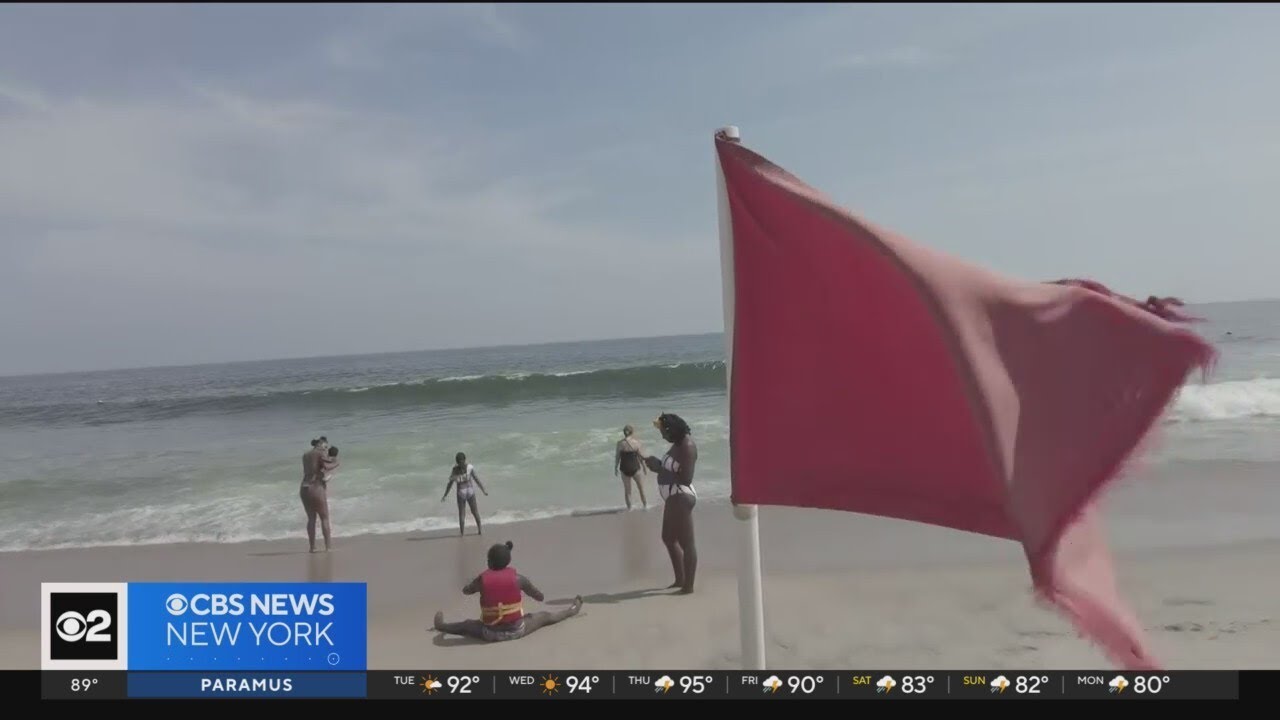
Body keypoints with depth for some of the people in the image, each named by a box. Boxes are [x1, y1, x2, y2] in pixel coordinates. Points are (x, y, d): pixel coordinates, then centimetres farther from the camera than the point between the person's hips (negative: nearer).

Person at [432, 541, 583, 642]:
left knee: (467, 625, 29)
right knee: (545, 616, 24)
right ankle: (573, 609, 44)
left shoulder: (481, 579, -9)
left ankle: (441, 625, 50)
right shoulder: (518, 578, -11)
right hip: (516, 630, 0)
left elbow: (465, 591, 14)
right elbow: (540, 597, 3)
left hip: (490, 634, 0)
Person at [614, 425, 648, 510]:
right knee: (640, 486, 21)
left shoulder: (620, 443, -9)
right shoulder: (636, 442, -10)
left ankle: (629, 507, 22)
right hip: (635, 468, 0)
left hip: (624, 468, 1)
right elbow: (641, 457, -5)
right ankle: (645, 504, 29)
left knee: (627, 489, 15)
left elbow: (617, 457, -4)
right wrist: (644, 467, 7)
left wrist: (616, 468, 9)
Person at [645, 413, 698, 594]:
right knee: (668, 538, 22)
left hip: (680, 498, -11)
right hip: (673, 498, 11)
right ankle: (680, 580, 34)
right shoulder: (679, 444, 10)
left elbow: (686, 479, -26)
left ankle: (688, 586, 8)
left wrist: (659, 468, -22)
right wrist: (657, 465, 4)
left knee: (686, 542, -1)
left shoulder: (687, 447, -20)